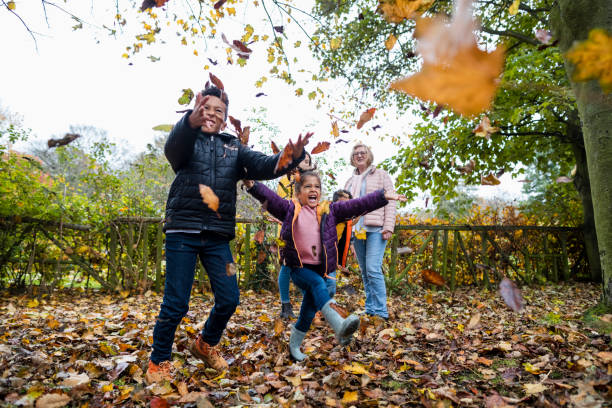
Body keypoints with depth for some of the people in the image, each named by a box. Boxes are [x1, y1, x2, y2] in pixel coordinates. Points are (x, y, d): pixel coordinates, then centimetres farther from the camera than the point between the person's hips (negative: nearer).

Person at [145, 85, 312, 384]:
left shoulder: (234, 147, 13)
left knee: (229, 299, 4)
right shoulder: (187, 140, 4)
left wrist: (291, 158, -24)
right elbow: (173, 148, -22)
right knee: (176, 303, 0)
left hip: (218, 236, 3)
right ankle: (159, 362, 23)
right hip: (183, 231, -3)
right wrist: (191, 122, -44)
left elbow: (263, 166, -4)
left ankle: (206, 345, 32)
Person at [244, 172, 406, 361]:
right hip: (299, 267, -3)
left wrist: (383, 196, -6)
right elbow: (270, 198, -11)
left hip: (320, 269, 4)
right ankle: (339, 326, -44)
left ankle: (294, 345, 28)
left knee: (309, 309, 9)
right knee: (317, 284, -32)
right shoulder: (290, 209, 2)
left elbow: (357, 205, 1)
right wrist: (252, 185, -28)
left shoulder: (329, 211, 7)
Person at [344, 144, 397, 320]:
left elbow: (390, 202, -1)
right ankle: (369, 310, 17)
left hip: (375, 229, -5)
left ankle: (381, 312, -7)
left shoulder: (381, 175, 6)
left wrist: (388, 227, -11)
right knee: (364, 272, 8)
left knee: (373, 269, -15)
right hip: (356, 230, 5)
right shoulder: (350, 181, 20)